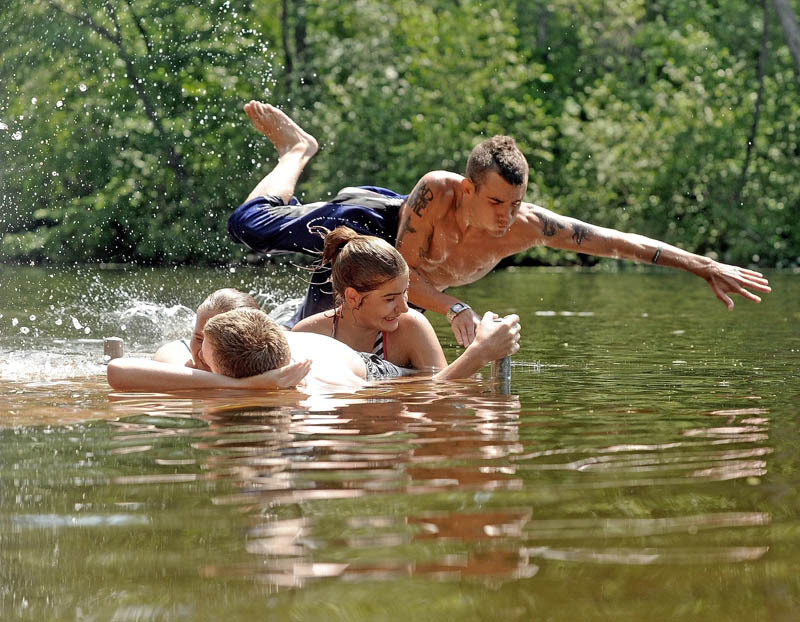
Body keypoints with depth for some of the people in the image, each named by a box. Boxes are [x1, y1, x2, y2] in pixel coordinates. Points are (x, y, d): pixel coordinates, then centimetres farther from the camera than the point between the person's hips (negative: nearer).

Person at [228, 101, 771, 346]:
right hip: (374, 222, -3)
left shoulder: (528, 226, -34)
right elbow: (405, 270, -34)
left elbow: (619, 242, -30)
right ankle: (297, 151, 26)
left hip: (398, 283, 4)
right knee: (251, 225, -1)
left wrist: (706, 267, -31)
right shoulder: (437, 190, -41)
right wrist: (454, 308, -52)